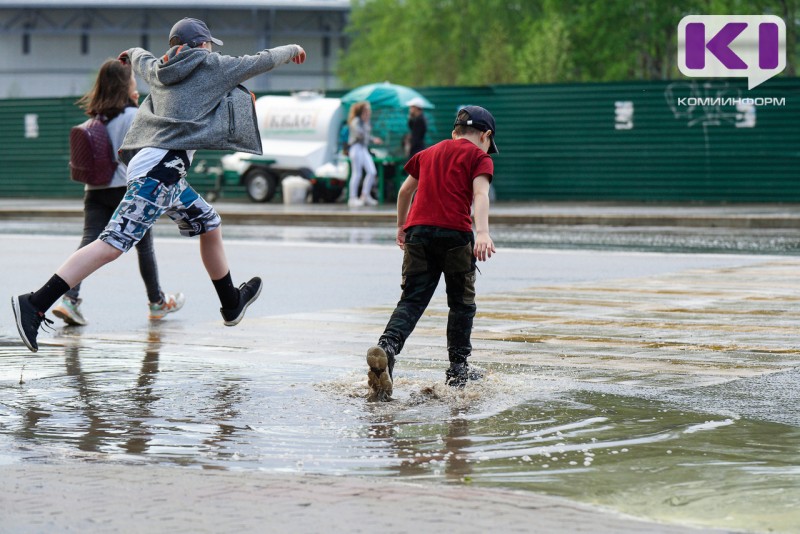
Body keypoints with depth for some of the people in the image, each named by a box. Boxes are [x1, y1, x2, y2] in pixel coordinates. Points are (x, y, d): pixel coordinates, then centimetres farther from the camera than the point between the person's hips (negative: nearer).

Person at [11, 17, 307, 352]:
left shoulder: (158, 70, 23)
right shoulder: (212, 66, 7)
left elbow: (140, 59, 47)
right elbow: (261, 61, 17)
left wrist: (134, 55, 71)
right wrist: (290, 50, 37)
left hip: (154, 165, 9)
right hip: (161, 164, -9)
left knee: (209, 224, 24)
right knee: (114, 244, -16)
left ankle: (231, 304, 37)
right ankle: (35, 305, -25)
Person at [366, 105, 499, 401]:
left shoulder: (428, 153, 25)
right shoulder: (479, 157, 8)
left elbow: (405, 190, 32)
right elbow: (480, 194, -9)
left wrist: (401, 227, 46)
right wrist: (482, 232, -22)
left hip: (418, 230, 4)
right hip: (454, 233, -4)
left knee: (412, 300, -1)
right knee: (462, 302, 12)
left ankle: (387, 346, -27)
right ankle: (458, 370, 15)